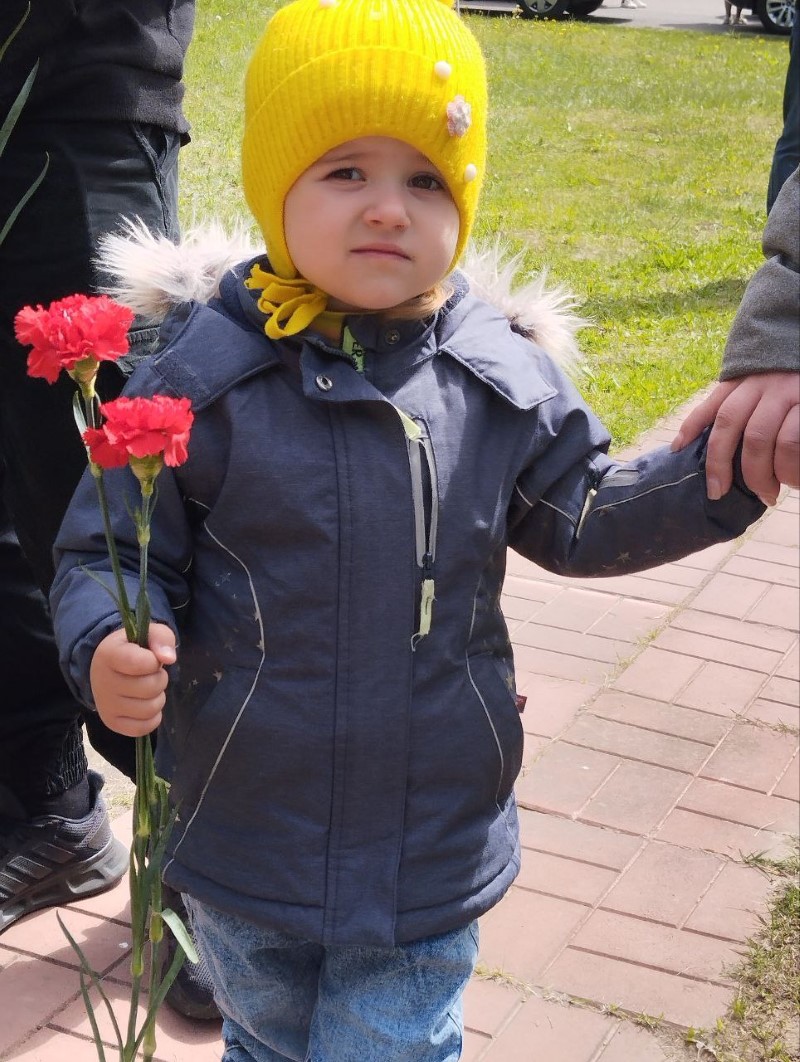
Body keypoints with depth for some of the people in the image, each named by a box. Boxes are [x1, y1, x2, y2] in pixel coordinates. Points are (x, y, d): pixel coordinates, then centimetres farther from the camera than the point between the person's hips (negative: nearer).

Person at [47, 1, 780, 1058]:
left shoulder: (505, 377, -6)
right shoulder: (202, 376, -14)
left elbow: (580, 522, 7)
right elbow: (110, 553, -9)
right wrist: (109, 650, -29)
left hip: (431, 851, 0)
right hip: (244, 841, 0)